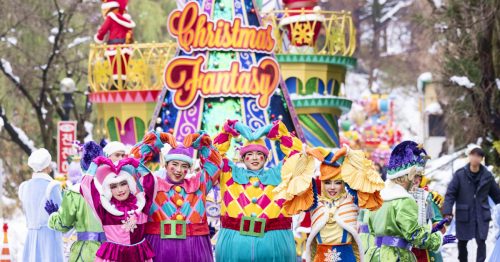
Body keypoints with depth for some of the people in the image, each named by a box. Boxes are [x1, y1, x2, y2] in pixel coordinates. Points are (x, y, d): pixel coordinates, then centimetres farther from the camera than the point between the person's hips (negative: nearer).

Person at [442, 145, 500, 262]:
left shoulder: (487, 176, 1)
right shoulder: (460, 175, -6)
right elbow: (450, 193, -7)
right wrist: (447, 211, -16)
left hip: (482, 216, 0)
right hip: (464, 215, 0)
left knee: (481, 241, -8)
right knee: (462, 241, 13)